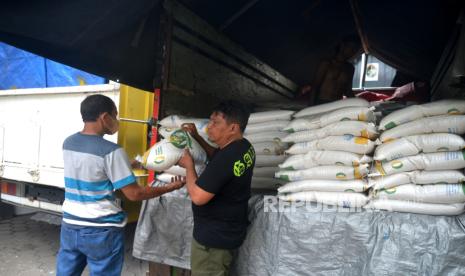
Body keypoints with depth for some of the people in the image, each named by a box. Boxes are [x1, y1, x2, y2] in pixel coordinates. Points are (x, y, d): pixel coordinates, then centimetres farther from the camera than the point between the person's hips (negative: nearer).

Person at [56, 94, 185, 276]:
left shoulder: (68, 143, 2)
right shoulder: (111, 151, -20)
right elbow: (134, 194, -17)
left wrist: (126, 166, 21)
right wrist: (171, 187, -7)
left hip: (70, 226, 7)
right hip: (102, 231, -6)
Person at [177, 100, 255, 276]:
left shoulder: (226, 158, -31)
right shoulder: (244, 147, -2)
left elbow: (197, 197, -27)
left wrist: (189, 165, -13)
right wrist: (196, 137, 7)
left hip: (214, 236, -9)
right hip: (228, 230, 9)